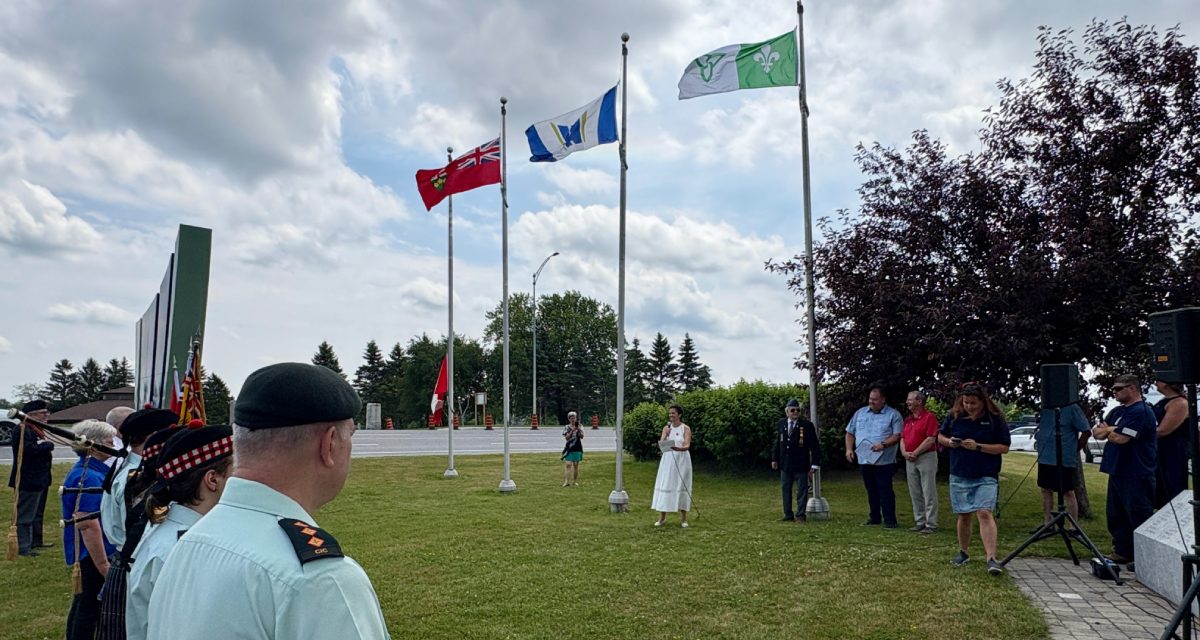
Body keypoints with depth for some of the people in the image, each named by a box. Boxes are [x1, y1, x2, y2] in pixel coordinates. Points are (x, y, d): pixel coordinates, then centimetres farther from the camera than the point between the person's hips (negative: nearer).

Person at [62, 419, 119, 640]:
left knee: (82, 605, 21)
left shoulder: (91, 471, 9)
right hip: (93, 554, -10)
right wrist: (103, 566, -25)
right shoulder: (87, 478, -23)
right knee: (89, 608, 0)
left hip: (87, 555, 10)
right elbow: (89, 526, -27)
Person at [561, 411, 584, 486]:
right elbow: (566, 437, -8)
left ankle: (575, 481, 13)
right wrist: (572, 431, -20)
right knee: (568, 464, -10)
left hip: (577, 448, 1)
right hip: (569, 448, -1)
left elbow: (582, 436, -6)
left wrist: (579, 430, -22)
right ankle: (566, 481, -15)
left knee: (576, 465, 5)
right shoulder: (566, 427, 3)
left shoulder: (580, 426, 4)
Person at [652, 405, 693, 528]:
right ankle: (662, 517, 8)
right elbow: (661, 443, -3)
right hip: (668, 459, 3)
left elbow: (687, 445, -16)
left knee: (681, 486, 0)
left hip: (682, 460, -3)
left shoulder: (686, 429, -4)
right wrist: (666, 435, -20)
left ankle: (683, 518, 10)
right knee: (665, 485, 1)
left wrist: (677, 448, -35)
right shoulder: (666, 428, 7)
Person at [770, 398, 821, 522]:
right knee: (785, 490, 9)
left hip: (801, 465, -4)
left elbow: (814, 446, -5)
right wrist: (774, 459, 8)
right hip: (785, 464, 4)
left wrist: (815, 464, -9)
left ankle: (800, 514, 11)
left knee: (802, 490, 1)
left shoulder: (807, 425, -6)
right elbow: (776, 443, 13)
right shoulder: (780, 425, 6)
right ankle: (788, 514, 17)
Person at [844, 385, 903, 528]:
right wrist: (849, 449, 1)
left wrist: (883, 444, -23)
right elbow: (850, 433, 15)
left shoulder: (893, 415, -2)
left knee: (886, 491, -4)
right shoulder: (860, 413, 12)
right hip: (864, 459, 5)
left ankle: (889, 520, 3)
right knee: (871, 491, 13)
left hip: (884, 461, -5)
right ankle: (875, 517, 23)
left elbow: (898, 435, -11)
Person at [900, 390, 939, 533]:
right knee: (915, 493, 11)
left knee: (929, 493, -3)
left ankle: (931, 524, 2)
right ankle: (920, 522, 18)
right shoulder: (908, 419, 16)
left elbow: (931, 440, -16)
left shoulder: (929, 417, -9)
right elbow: (902, 438, 16)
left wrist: (915, 453, -14)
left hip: (926, 457, -8)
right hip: (910, 460, 8)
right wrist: (904, 452, -2)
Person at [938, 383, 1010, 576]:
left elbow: (1004, 448, -5)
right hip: (959, 476, 3)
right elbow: (940, 436, 14)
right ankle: (963, 553, 29)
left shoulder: (995, 419, -6)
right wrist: (949, 442, -9)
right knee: (963, 515, 12)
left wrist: (978, 447, -17)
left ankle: (991, 559, -18)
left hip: (986, 477, -3)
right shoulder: (953, 416, 1)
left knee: (985, 513, -17)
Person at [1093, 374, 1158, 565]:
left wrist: (1107, 429, -1)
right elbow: (1097, 433, 11)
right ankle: (1122, 552, 24)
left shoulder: (1141, 412, -14)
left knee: (1139, 518, -4)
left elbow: (1120, 438, -21)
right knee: (1116, 515, 15)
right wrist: (1112, 430, -9)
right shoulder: (1117, 411, 16)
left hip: (1137, 476, -10)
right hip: (1118, 472, 10)